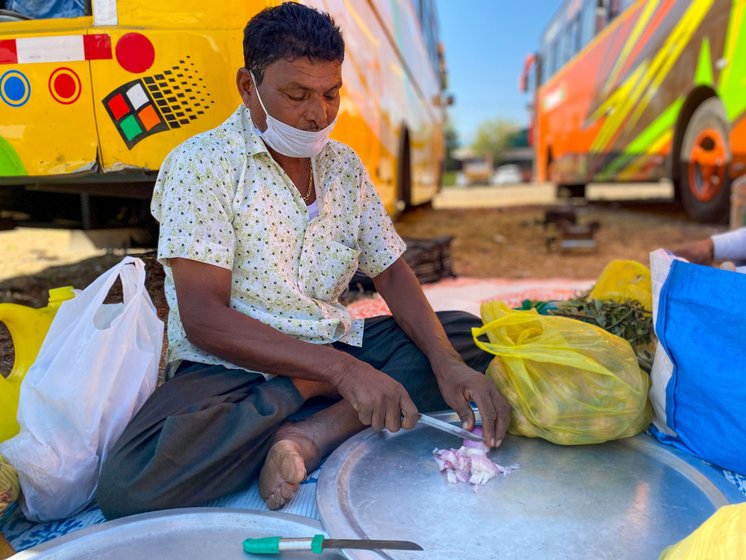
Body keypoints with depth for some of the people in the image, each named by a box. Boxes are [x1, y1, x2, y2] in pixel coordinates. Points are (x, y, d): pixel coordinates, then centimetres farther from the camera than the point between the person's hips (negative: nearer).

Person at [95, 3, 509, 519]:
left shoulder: (344, 165, 6)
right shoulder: (200, 164, -11)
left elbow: (392, 272, 4)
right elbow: (202, 319, -20)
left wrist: (446, 363, -15)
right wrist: (339, 368, -30)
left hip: (332, 351, 5)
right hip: (227, 366, -4)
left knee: (471, 337, -7)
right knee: (129, 485, -31)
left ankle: (315, 433, -20)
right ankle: (320, 397, -14)